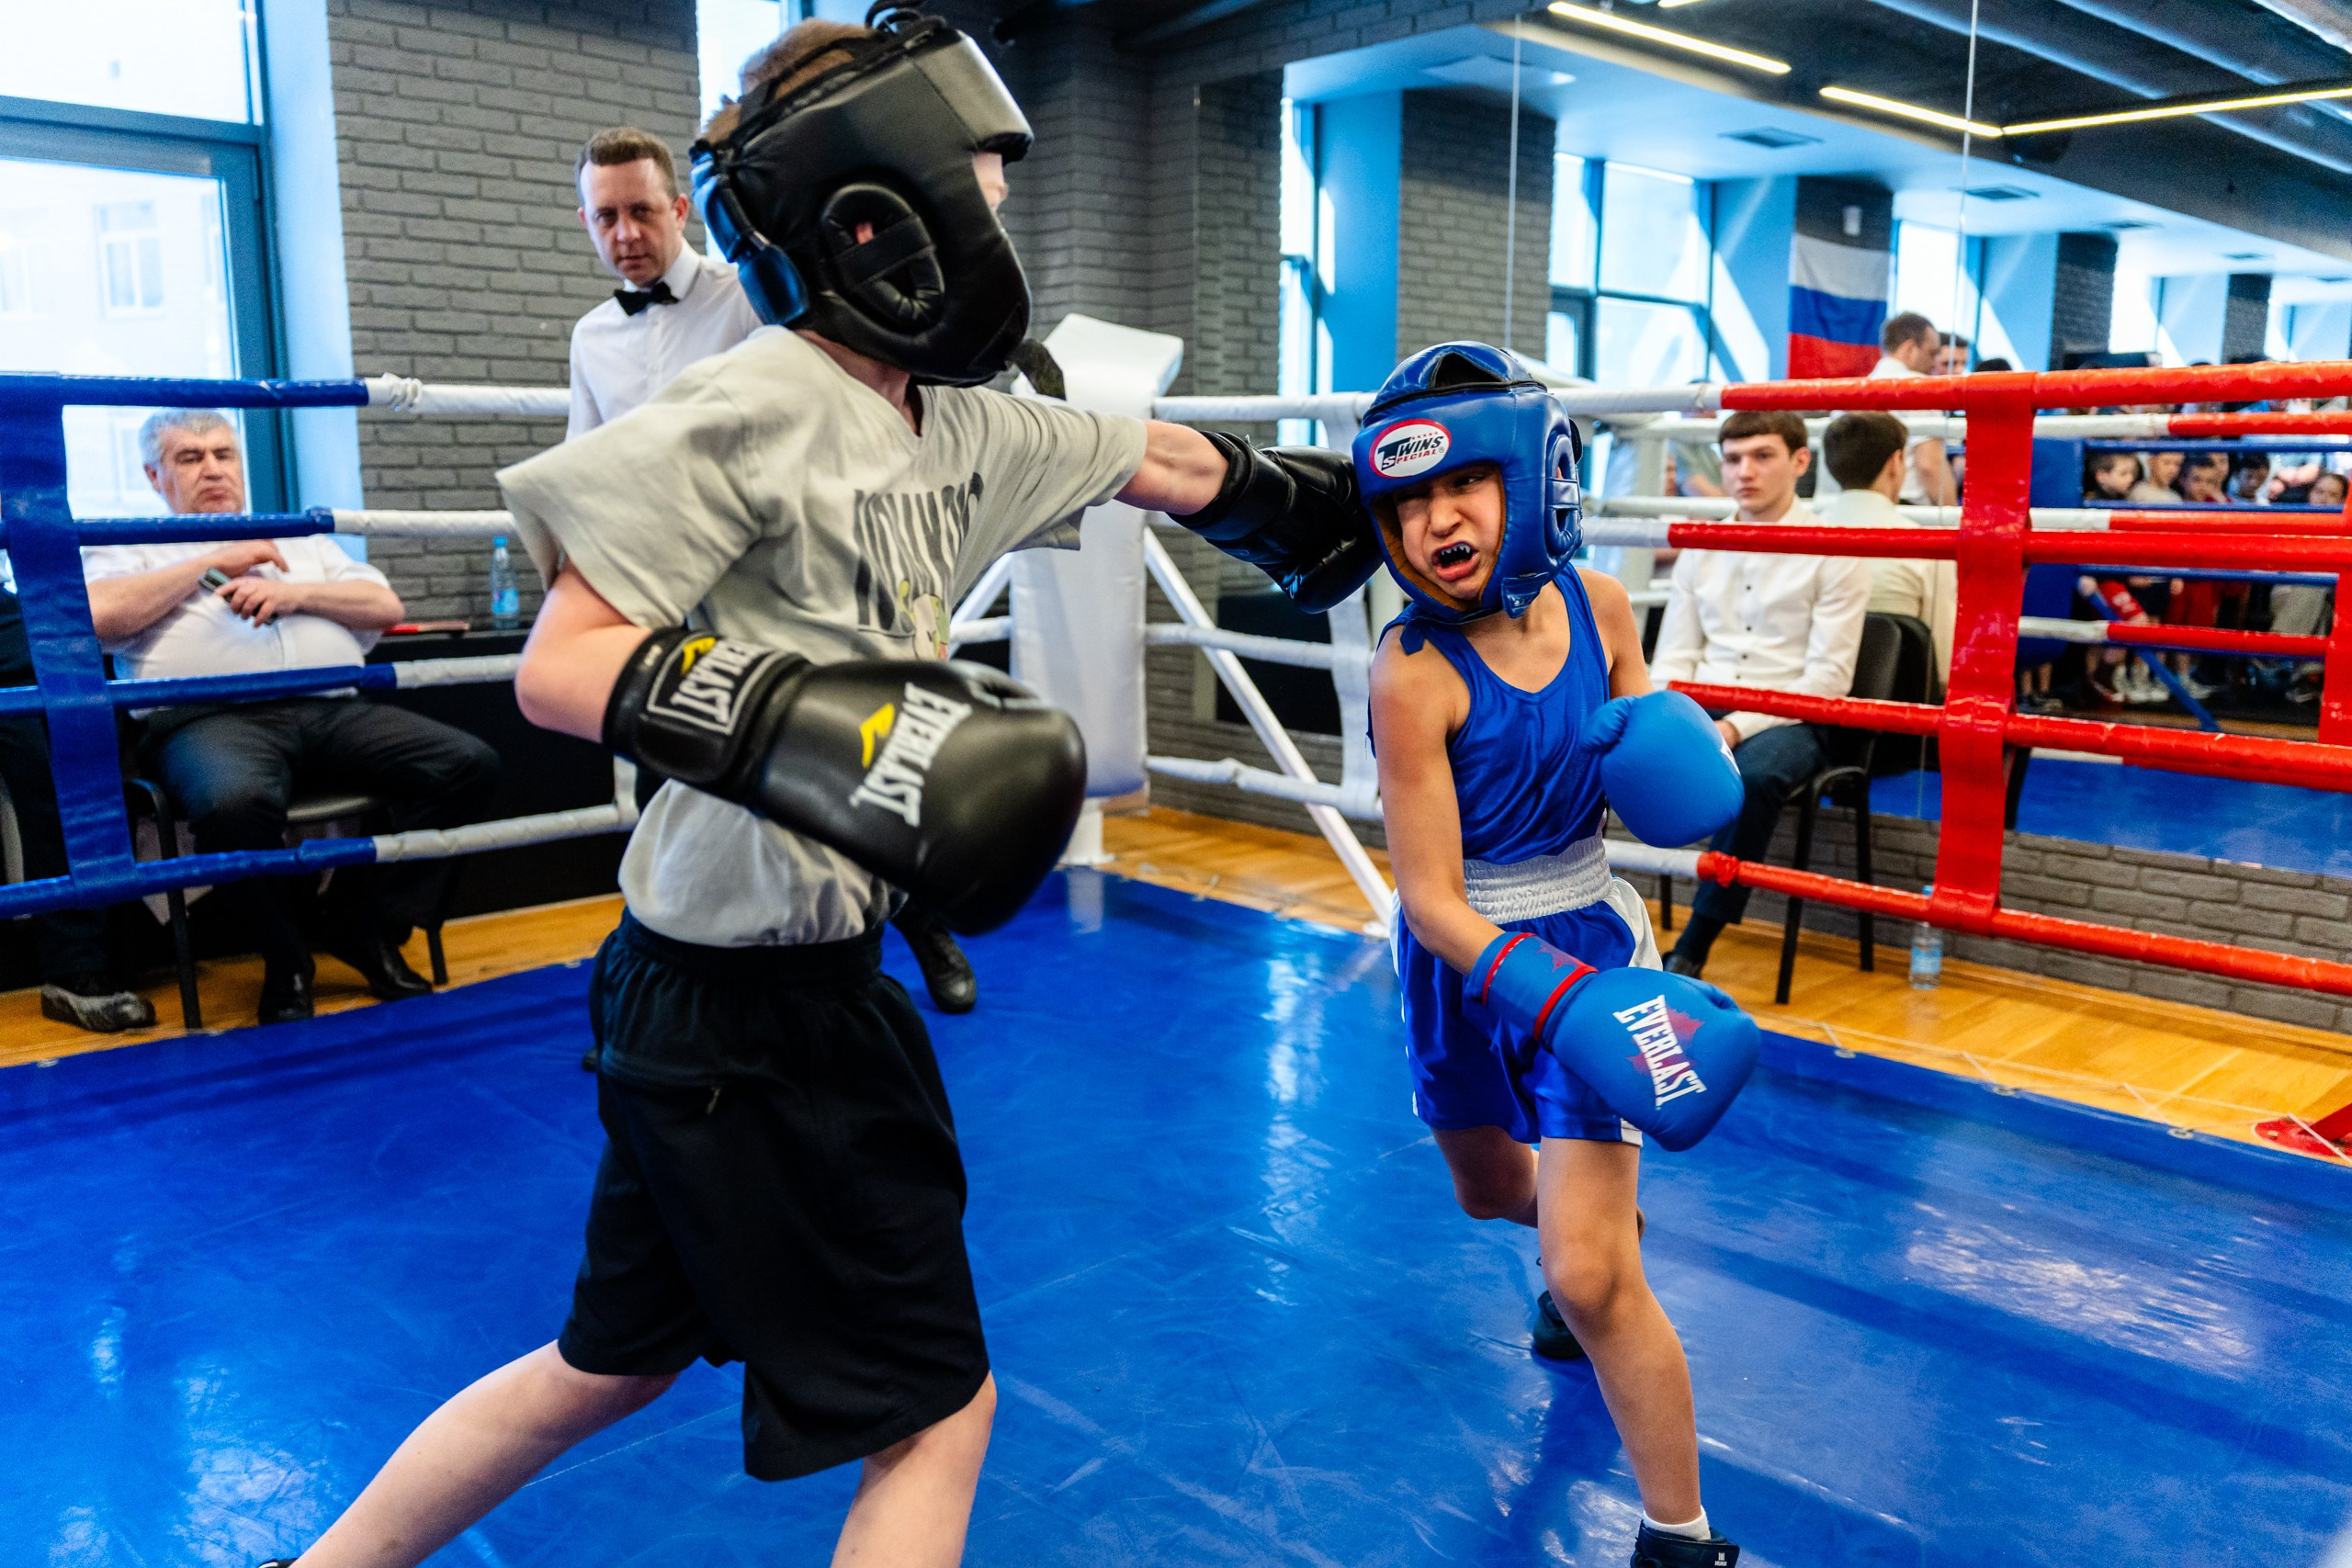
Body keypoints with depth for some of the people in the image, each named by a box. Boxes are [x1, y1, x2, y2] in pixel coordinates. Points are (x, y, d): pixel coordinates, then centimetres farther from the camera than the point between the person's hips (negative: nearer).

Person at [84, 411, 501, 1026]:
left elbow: (386, 606, 20)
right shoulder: (133, 549, 20)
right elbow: (99, 615, -2)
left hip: (334, 709, 4)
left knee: (469, 765, -20)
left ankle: (366, 927, -6)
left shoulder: (301, 541, 31)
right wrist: (212, 561, 4)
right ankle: (285, 958, -12)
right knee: (235, 803, -41)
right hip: (212, 715, -4)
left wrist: (297, 593, 3)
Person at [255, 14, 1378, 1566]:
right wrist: (820, 725, -32)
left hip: (804, 984, 8)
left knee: (609, 1367, 25)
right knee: (936, 1412, 8)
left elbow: (1163, 462, 23)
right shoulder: (752, 412, -17)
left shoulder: (964, 431, 6)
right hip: (749, 1003, -8)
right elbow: (562, 668, -20)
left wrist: (1302, 489, 37)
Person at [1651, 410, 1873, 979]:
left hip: (1786, 721, -4)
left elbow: (1829, 677, -6)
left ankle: (1690, 955, -29)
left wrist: (1738, 727, -19)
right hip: (1701, 713, 4)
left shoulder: (1833, 553, 1)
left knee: (1755, 776, -39)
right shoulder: (1701, 549, 16)